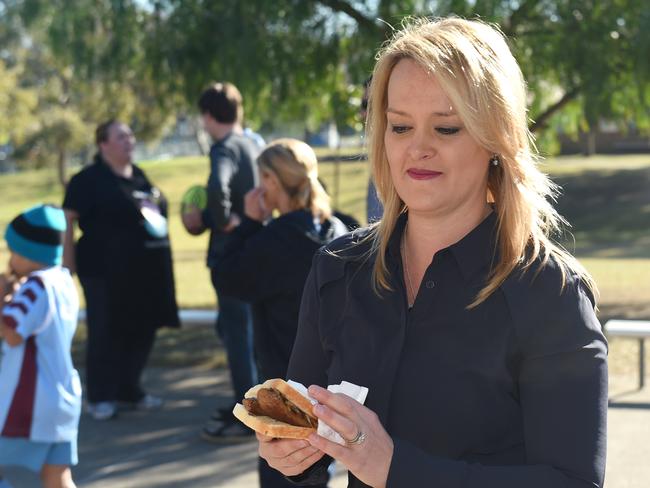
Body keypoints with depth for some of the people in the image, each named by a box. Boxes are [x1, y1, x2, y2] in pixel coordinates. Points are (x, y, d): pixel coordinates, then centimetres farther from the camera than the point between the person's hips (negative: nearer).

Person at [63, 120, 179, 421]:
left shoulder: (139, 176, 15)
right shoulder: (88, 180, -7)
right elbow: (67, 223, -9)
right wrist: (68, 267, -15)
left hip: (144, 272, 7)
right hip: (106, 272, -7)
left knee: (141, 332, 11)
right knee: (106, 334, -2)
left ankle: (129, 391, 24)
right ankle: (100, 398, 9)